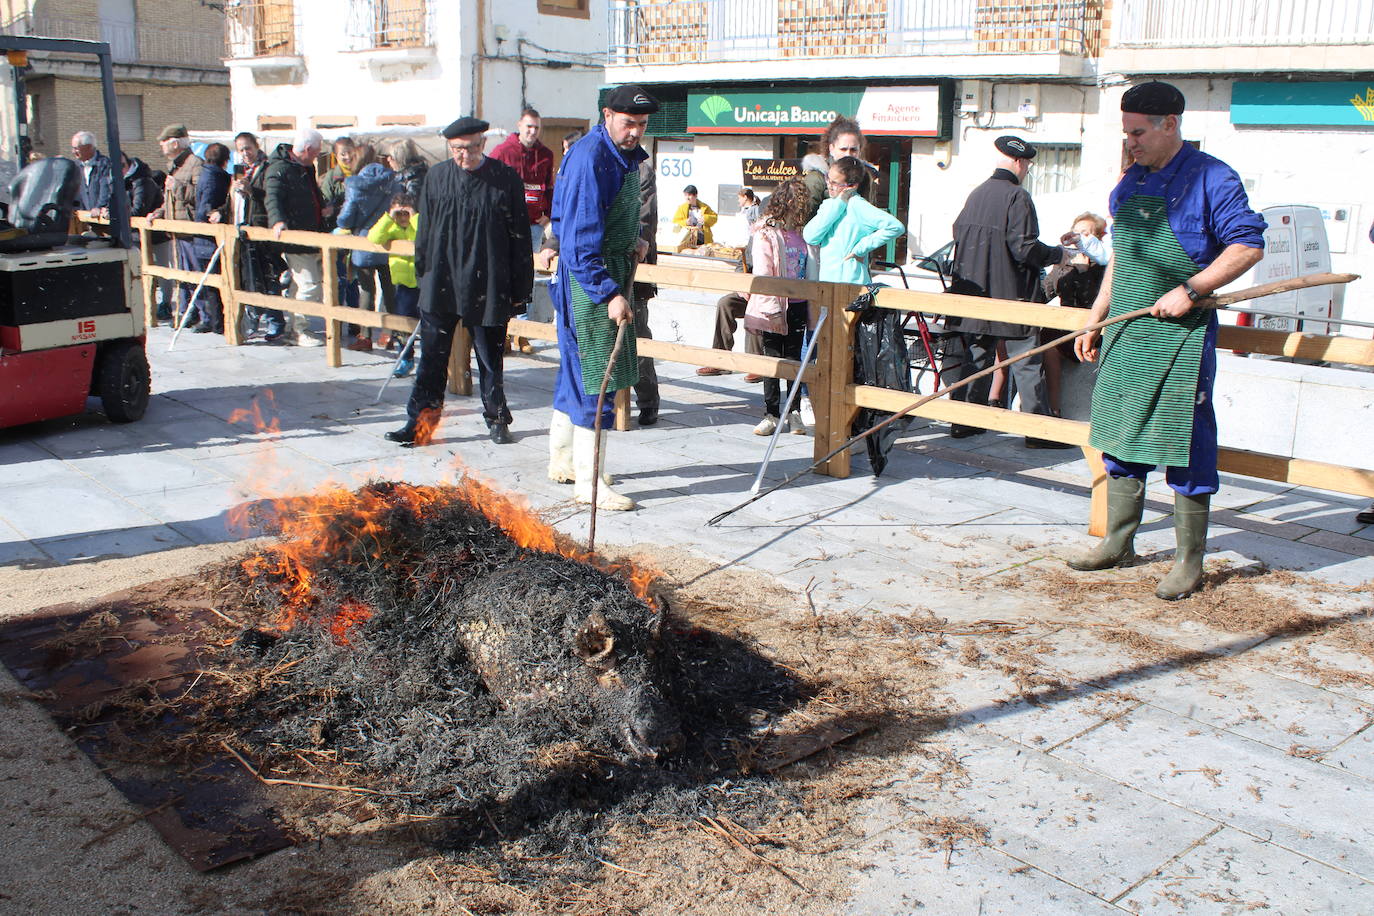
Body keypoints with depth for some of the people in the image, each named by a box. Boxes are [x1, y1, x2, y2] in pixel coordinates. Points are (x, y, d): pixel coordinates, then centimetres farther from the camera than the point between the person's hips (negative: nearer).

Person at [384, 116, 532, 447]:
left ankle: (496, 419, 25)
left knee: (490, 359, 10)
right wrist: (423, 274, 11)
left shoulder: (506, 178, -3)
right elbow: (425, 231, 13)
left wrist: (519, 288, -2)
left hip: (488, 288, -2)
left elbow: (519, 236, -1)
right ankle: (420, 422, 13)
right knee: (432, 360, 5)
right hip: (440, 285, 2)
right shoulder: (436, 177, 5)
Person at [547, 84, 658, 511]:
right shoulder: (589, 158, -19)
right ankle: (587, 482, -1)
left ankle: (562, 461, 31)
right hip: (589, 280, -10)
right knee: (596, 378, -7)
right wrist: (610, 293, -28)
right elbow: (582, 237, -24)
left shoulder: (627, 155, 12)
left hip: (612, 273, 10)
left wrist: (635, 239, 5)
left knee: (578, 370, 18)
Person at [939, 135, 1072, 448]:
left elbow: (958, 234, 17)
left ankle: (964, 421, 15)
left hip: (975, 293, 7)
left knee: (976, 357, 13)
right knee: (1027, 363, -2)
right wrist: (1059, 254, -3)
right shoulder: (1017, 196, -13)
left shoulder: (976, 194, 10)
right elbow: (1025, 248, -18)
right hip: (1012, 295, -7)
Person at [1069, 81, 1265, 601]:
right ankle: (1117, 545, 24)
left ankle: (1190, 562, 8)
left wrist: (1190, 290, -19)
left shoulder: (1210, 178, -7)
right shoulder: (1130, 183, 14)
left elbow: (1248, 246, -11)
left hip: (1181, 337, -7)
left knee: (1186, 448, -2)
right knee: (1119, 440, 11)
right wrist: (1095, 321, 18)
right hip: (1124, 335, 7)